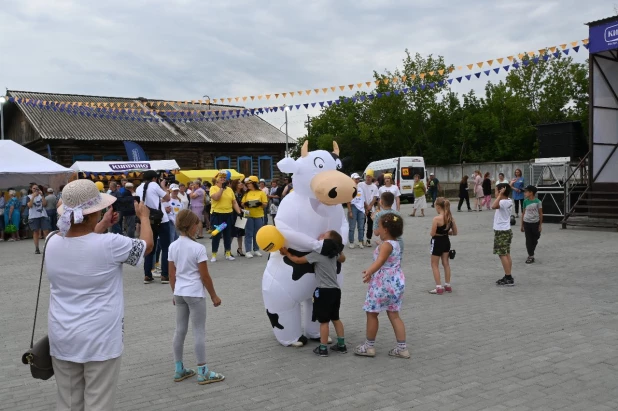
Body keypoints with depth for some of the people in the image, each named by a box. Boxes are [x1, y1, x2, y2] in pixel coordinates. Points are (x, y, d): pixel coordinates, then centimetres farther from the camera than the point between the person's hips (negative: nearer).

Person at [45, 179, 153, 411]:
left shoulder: (52, 243, -4)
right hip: (99, 338, -5)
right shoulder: (110, 244, -18)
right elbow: (147, 245, 1)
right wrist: (144, 216, 17)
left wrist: (102, 225, 22)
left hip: (62, 337, 5)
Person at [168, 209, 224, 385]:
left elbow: (172, 275, 7)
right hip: (195, 294, -6)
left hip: (179, 293, 6)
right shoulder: (198, 248, -17)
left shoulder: (173, 246, 1)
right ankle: (203, 372, 8)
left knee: (180, 331, 14)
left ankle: (179, 370, 23)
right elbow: (205, 276, -13)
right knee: (199, 332, 2)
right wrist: (214, 296, -3)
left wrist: (175, 293, 19)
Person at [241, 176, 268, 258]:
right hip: (248, 216, 1)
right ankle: (248, 251, -1)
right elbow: (242, 204, 8)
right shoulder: (246, 193, 8)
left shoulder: (261, 192, 2)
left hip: (259, 216, 0)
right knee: (249, 234, -2)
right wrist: (245, 204, -13)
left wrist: (260, 204, -20)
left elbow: (265, 204, 0)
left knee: (257, 234, 6)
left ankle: (256, 250, 17)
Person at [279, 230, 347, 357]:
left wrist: (287, 253, 4)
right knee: (335, 318, 18)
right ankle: (341, 345, 23)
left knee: (324, 321, 0)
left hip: (324, 291, -8)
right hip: (335, 290, 8)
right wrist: (338, 248, 38)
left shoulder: (316, 254, -15)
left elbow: (298, 260, -10)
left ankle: (322, 348, 7)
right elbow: (342, 259, 30)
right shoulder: (334, 254, 7)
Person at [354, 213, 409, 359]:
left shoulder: (386, 245, -18)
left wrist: (369, 272, -52)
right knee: (394, 315, 12)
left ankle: (369, 346, 16)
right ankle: (402, 348, 12)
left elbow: (380, 261, -37)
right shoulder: (396, 244, 11)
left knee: (372, 313, 6)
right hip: (396, 282, 9)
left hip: (383, 284, -9)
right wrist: (371, 271, 36)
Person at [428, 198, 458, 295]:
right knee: (446, 263, 18)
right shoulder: (450, 218, -3)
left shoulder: (436, 219, -23)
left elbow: (432, 234, -20)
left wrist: (430, 232, 1)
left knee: (434, 265, 6)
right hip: (446, 241, 7)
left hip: (437, 242, -6)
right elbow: (455, 232, 4)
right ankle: (447, 285, 25)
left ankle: (439, 287, 5)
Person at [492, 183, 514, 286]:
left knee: (502, 255, -6)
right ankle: (508, 277, 18)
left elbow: (493, 206, -39)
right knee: (507, 254, 12)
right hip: (506, 231, 10)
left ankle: (508, 278, -5)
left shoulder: (504, 202, -20)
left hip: (501, 232, -10)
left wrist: (500, 195, -31)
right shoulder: (509, 201, 9)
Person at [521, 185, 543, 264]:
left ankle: (531, 254, 27)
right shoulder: (525, 201, 0)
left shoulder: (538, 202, -9)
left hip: (535, 223, -2)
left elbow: (540, 213, -3)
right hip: (527, 223, 2)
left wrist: (540, 225, -4)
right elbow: (523, 213, 6)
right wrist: (522, 225, 7)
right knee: (528, 240, 2)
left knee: (534, 240, 9)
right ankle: (531, 256, 9)